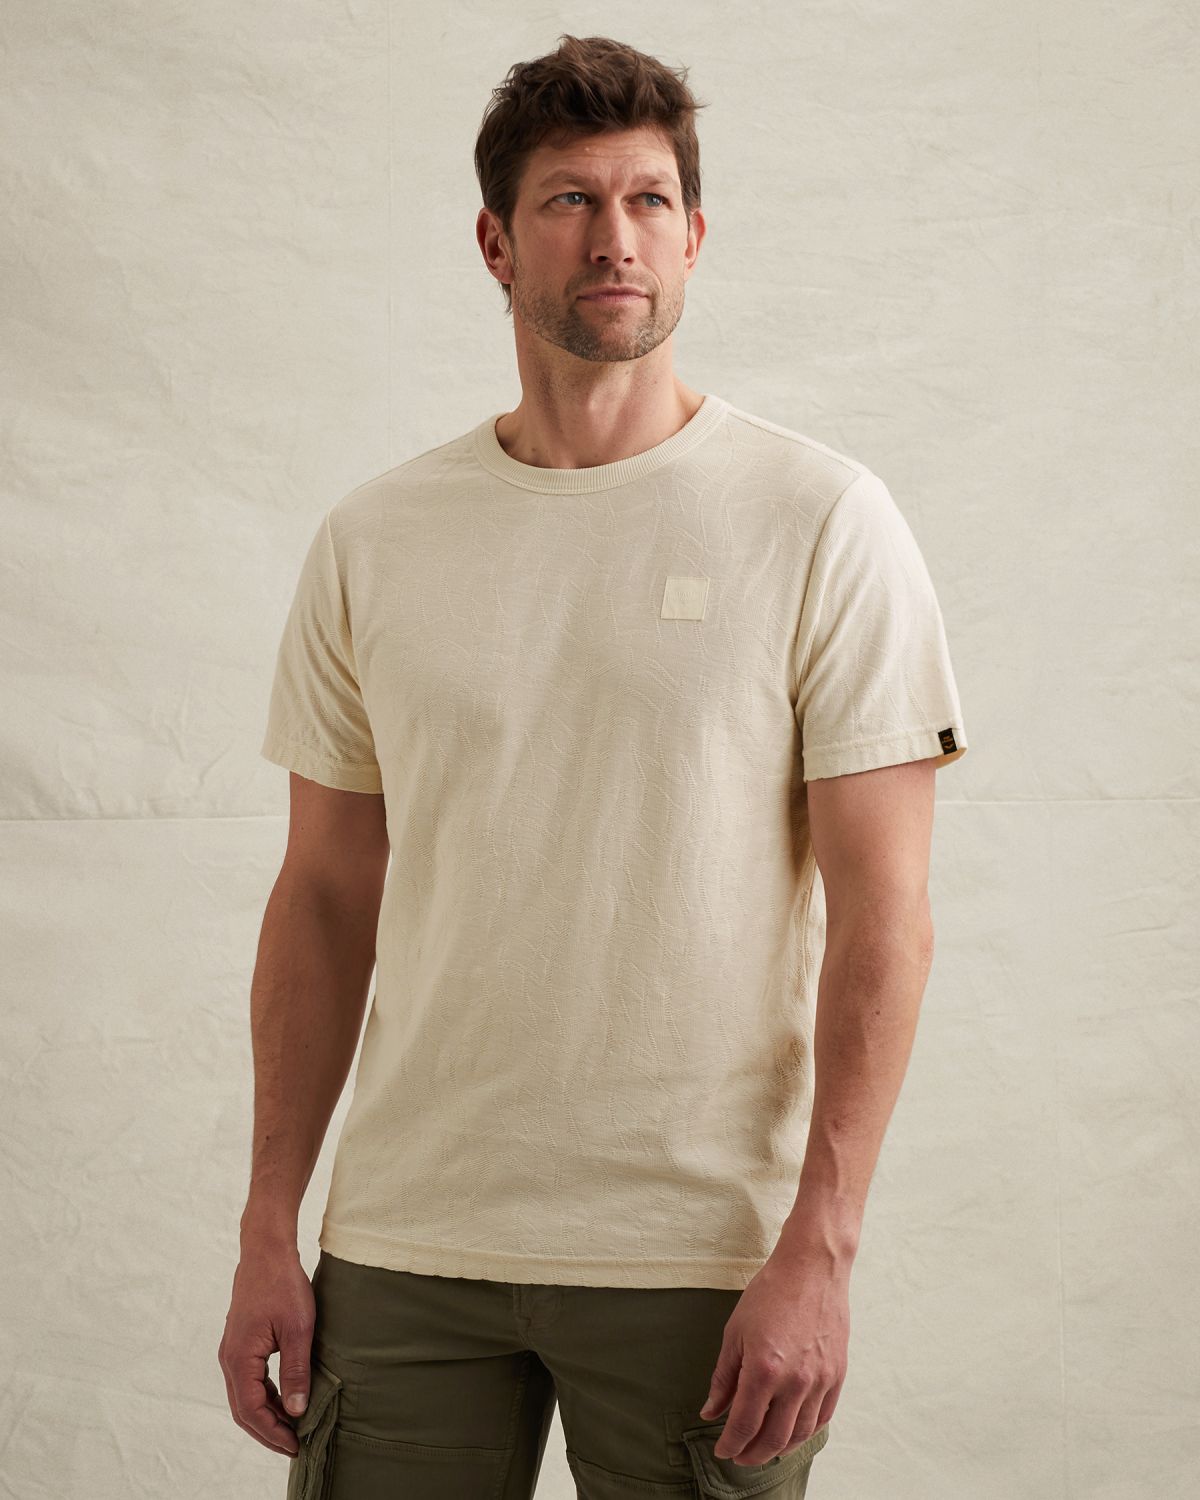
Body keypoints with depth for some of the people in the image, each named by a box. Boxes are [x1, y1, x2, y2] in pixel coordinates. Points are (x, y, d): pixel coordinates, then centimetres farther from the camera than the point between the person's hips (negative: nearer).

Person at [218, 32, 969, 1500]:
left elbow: (881, 914, -7)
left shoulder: (822, 521, -4)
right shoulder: (372, 540, 6)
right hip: (404, 1246, 3)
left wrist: (817, 1251, -13)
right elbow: (325, 896, 10)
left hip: (701, 1260, -2)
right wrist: (267, 1231, 5)